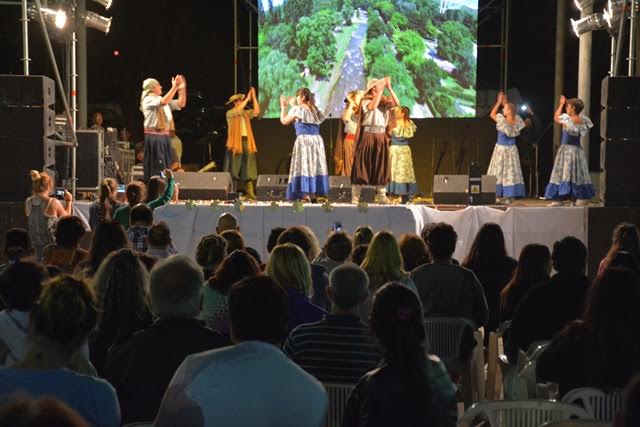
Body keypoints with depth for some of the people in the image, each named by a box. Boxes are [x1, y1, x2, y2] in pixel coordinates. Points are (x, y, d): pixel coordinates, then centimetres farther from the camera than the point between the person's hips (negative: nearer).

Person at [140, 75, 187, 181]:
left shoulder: (163, 100, 17)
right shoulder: (148, 100, -7)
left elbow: (181, 104, 14)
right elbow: (163, 102, -26)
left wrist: (182, 88, 2)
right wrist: (174, 87, -24)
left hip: (164, 136, 8)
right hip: (153, 137, -8)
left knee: (166, 167, 8)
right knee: (155, 168, -7)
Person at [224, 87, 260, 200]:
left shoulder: (246, 113, 17)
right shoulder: (230, 113, -1)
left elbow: (256, 111, 4)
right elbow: (238, 111, -21)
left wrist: (254, 97, 1)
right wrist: (247, 99, -18)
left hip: (247, 143, 6)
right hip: (235, 143, -6)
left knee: (248, 171, 4)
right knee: (232, 171, -7)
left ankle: (250, 194, 5)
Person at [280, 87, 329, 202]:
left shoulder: (297, 109, -1)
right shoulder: (315, 110, 15)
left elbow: (284, 121, 5)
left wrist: (283, 107, 19)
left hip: (303, 140, -6)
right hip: (317, 140, 6)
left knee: (303, 166, -5)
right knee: (315, 166, 7)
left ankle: (305, 194, -13)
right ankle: (313, 193, 5)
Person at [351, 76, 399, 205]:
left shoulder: (385, 102, 10)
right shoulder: (365, 101, -1)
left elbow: (397, 103, -7)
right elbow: (373, 106, -22)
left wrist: (389, 88, -12)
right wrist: (381, 88, -19)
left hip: (381, 137, 4)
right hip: (368, 136, -4)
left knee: (381, 167, 7)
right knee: (362, 166, -3)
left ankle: (382, 197, 12)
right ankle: (355, 197, -2)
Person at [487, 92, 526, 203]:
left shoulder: (502, 120, -17)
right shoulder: (517, 121, -3)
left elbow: (492, 114, 1)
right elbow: (512, 111, 19)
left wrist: (499, 102, 3)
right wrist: (505, 103, 18)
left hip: (501, 148, -5)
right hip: (512, 149, 5)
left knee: (499, 171, 0)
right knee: (511, 171, 5)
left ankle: (499, 195, -3)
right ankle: (510, 195, 4)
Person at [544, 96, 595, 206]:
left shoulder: (566, 118, -14)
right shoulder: (583, 120, 1)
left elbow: (556, 118, 6)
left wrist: (561, 104, 15)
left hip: (566, 150, -5)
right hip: (577, 150, 5)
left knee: (562, 175, -1)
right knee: (578, 176, 7)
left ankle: (558, 200, 0)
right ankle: (582, 200, 5)